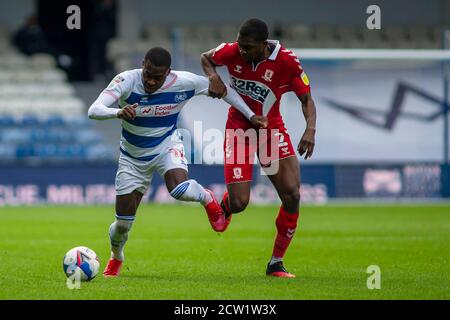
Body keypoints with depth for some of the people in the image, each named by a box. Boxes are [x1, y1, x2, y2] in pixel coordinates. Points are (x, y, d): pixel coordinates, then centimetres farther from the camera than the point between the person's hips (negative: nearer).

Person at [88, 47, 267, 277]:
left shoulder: (183, 82, -22)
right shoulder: (127, 81, -27)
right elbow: (93, 111, -38)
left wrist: (250, 115, -6)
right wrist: (118, 112, -59)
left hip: (166, 146, -1)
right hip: (133, 157, 1)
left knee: (180, 190, -34)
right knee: (123, 223, 4)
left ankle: (207, 199, 3)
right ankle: (116, 258, 39)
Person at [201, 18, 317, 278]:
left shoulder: (287, 61, -20)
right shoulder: (232, 52, -16)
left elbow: (306, 99, -11)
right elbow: (206, 58, 6)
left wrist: (311, 129, -28)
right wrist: (214, 77, -15)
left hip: (271, 129, 0)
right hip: (238, 127, 0)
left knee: (292, 195, -13)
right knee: (238, 203, -11)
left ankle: (276, 262, 5)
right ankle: (224, 205, 32)